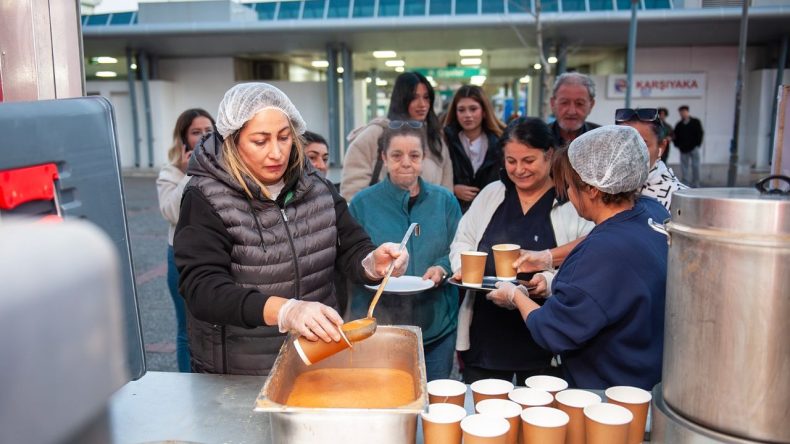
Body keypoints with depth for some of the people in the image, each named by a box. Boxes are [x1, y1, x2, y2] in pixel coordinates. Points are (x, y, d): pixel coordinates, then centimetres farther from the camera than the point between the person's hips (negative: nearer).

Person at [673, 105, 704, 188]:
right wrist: (678, 145, 0)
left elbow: (700, 133, 1)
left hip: (693, 148, -2)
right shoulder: (679, 124, 10)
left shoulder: (695, 122, 4)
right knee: (684, 168, 0)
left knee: (695, 167, -1)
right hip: (683, 150, 2)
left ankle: (695, 185, 6)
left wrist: (697, 144, -6)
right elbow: (675, 136, 13)